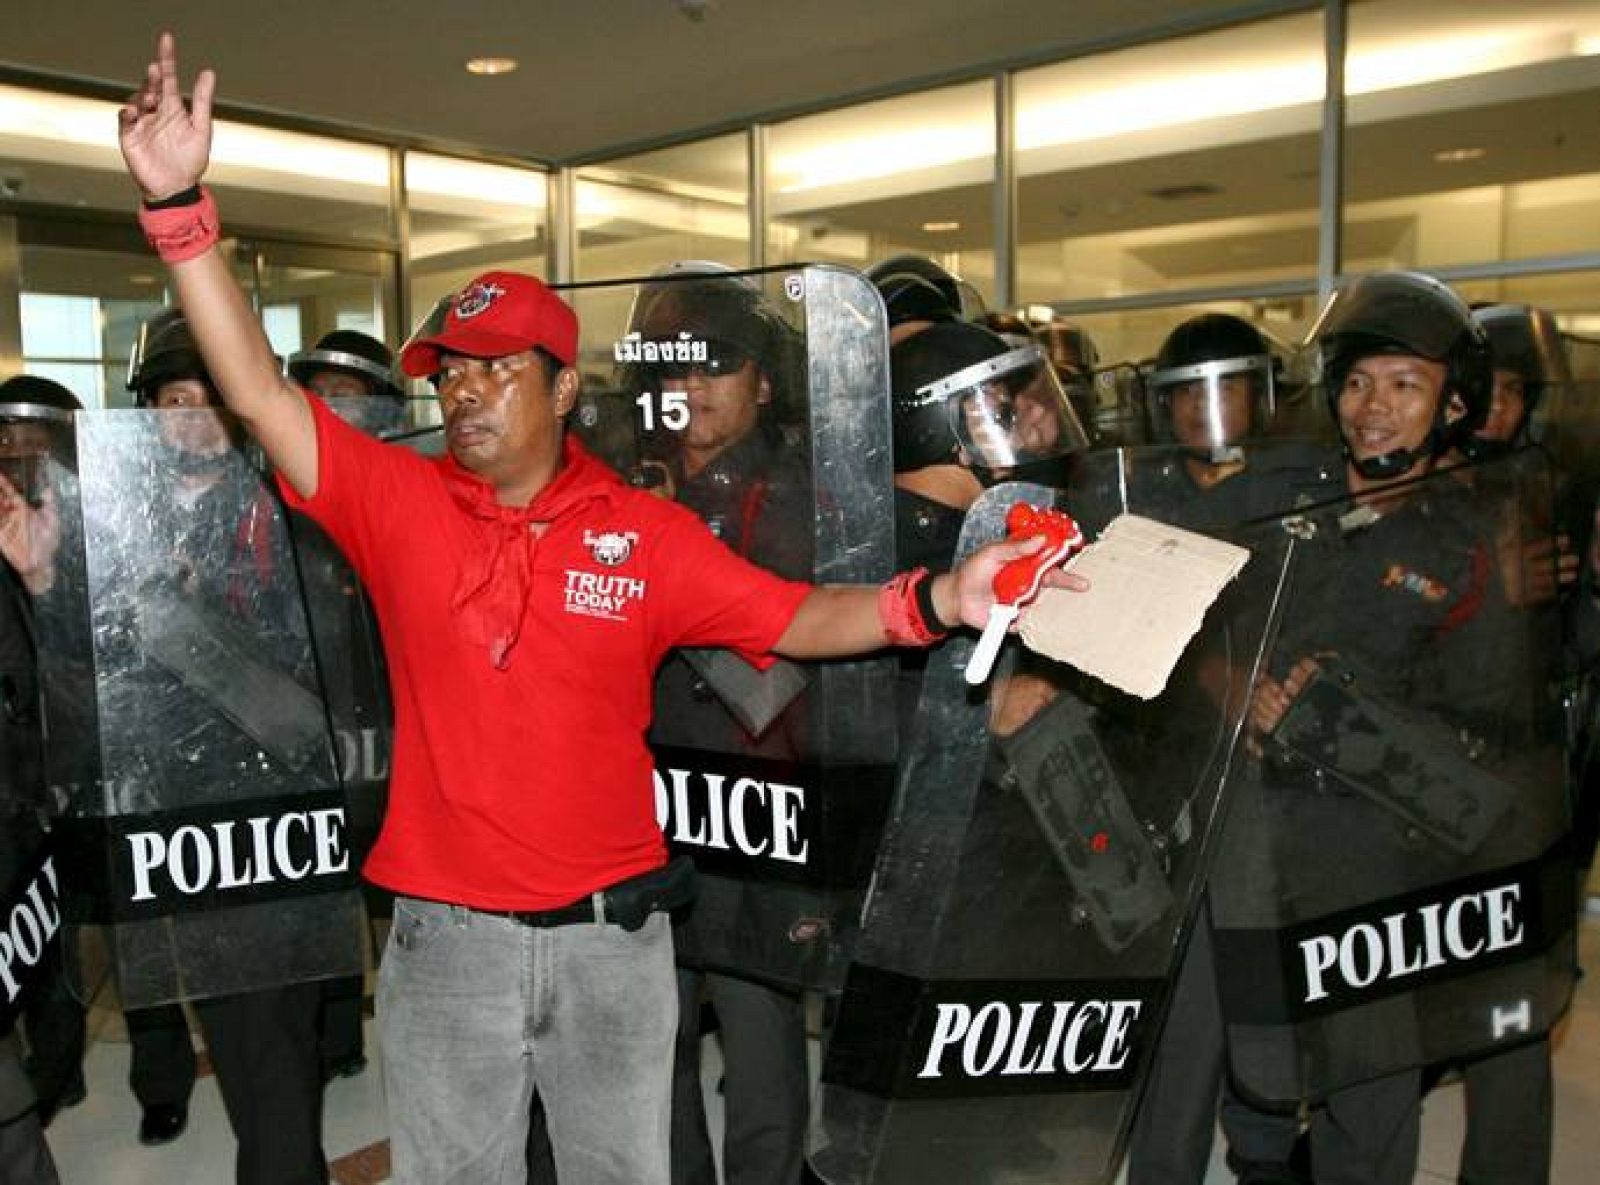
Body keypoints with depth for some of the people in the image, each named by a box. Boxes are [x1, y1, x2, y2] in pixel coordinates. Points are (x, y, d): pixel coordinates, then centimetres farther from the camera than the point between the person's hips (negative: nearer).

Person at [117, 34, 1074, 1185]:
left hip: (612, 930, 0)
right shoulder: (399, 502, -3)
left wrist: (936, 598, -20)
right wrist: (180, 204, -16)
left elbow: (795, 619, -4)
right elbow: (259, 392, -9)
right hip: (446, 936, 0)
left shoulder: (649, 531, -3)